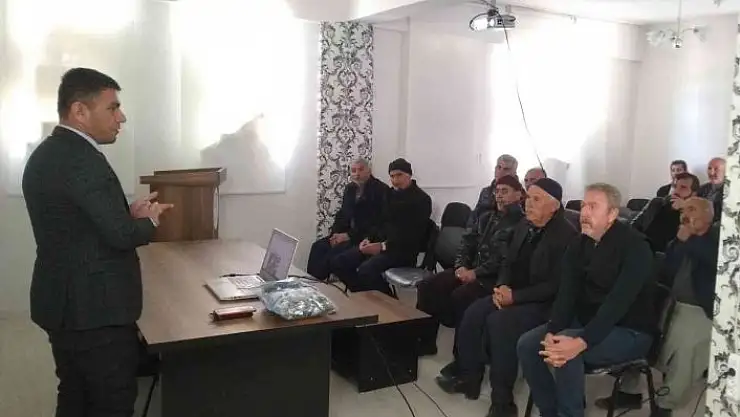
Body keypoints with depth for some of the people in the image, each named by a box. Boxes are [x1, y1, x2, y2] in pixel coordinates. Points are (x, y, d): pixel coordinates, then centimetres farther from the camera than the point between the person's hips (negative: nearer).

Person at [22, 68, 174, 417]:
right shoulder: (82, 159, -21)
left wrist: (128, 213, 7)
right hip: (94, 307, -10)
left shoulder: (44, 154, 10)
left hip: (63, 301, 10)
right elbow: (121, 234, -23)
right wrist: (149, 219, -3)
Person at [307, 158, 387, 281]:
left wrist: (350, 235, -19)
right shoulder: (350, 188, 11)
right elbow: (342, 214, 17)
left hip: (368, 237, -8)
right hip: (347, 233, 8)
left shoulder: (381, 189, -12)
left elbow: (376, 221, -19)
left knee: (335, 250, -26)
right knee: (318, 246, -9)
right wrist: (336, 233, -3)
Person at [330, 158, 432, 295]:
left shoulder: (421, 199, -8)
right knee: (337, 262, -8)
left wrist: (383, 246, -22)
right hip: (379, 243, 8)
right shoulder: (390, 194, 16)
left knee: (365, 270, -33)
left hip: (402, 250, -8)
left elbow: (413, 236, -16)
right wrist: (369, 239, 2)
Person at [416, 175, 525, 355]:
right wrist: (461, 266, -2)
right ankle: (426, 341, 0)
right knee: (427, 286, -8)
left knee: (459, 296, -34)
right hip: (470, 269, 8)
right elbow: (468, 242, 16)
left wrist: (476, 273, -20)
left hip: (494, 277, -8)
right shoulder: (487, 217, 20)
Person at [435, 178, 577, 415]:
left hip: (544, 303, -8)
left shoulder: (566, 236, -17)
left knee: (498, 322, -29)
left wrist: (515, 296, -22)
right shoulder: (524, 225, 7)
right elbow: (509, 262, 16)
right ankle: (468, 377, 4)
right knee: (473, 313, -12)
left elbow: (556, 285, -21)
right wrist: (503, 286, -6)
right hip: (513, 293, 8)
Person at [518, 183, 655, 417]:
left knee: (568, 352, -32)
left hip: (629, 331, -7)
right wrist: (551, 332, -23)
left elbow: (618, 302, -28)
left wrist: (582, 342, -39)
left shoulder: (634, 246, -18)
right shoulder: (579, 246, 3)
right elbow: (566, 294, -5)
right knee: (527, 344, -8)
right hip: (587, 321, 7)